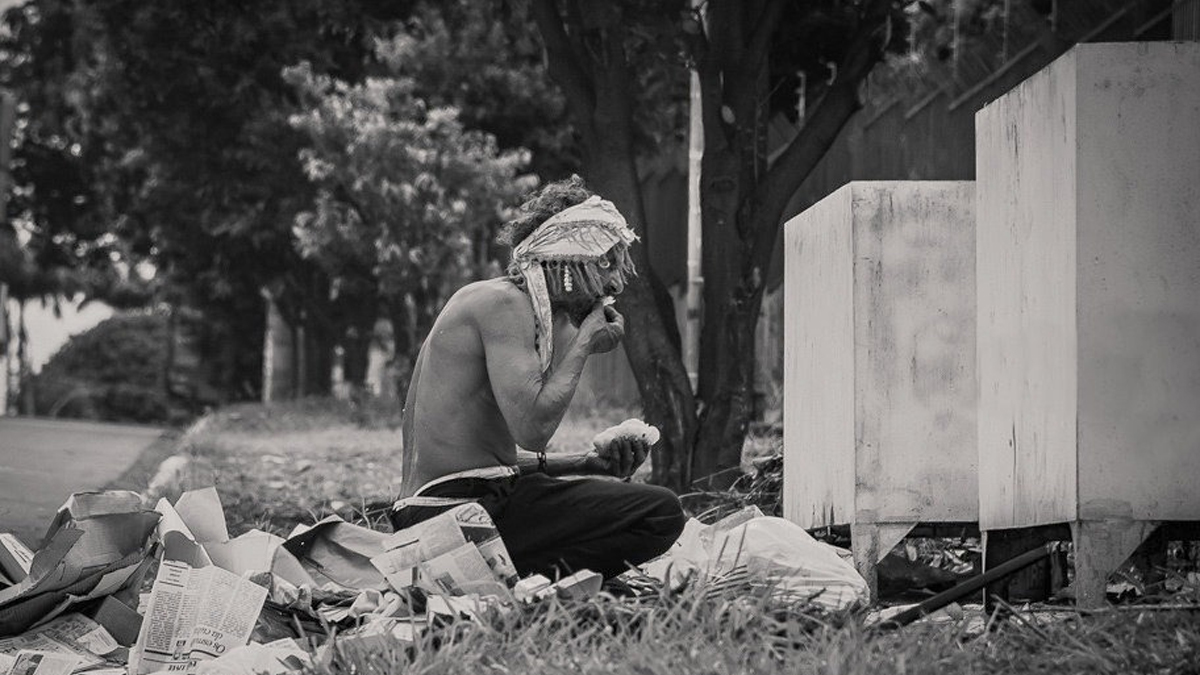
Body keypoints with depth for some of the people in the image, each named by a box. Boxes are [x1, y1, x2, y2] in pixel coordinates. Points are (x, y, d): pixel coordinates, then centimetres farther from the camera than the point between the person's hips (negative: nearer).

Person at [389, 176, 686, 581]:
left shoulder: (486, 301, 23)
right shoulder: (504, 303, -9)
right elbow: (533, 428, -20)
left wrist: (590, 462, 13)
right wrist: (583, 344, -6)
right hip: (463, 507, -10)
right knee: (661, 514, -14)